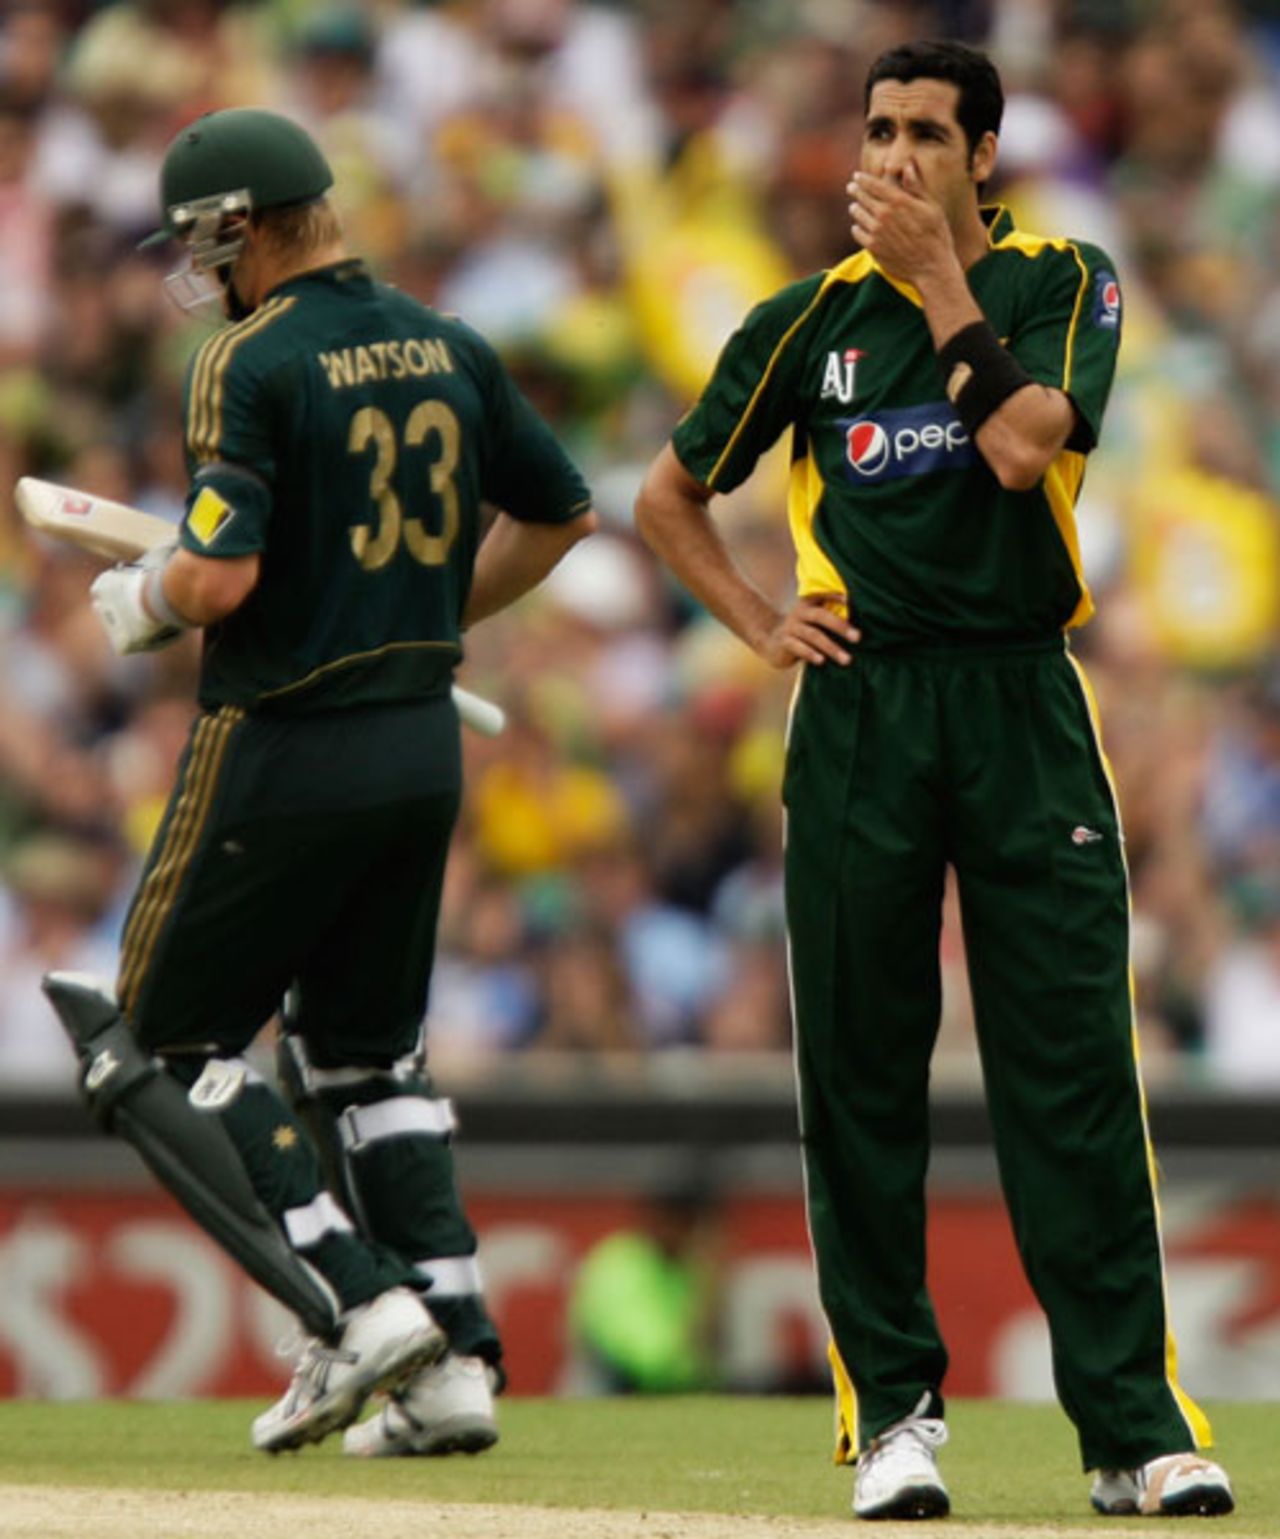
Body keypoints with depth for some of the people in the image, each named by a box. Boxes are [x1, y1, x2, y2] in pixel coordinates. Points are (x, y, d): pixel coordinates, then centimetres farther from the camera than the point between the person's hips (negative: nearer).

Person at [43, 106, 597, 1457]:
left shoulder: (251, 366, -14)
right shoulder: (451, 353, 7)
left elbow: (219, 577, -23)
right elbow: (560, 514, 17)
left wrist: (135, 604, -3)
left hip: (281, 751, -7)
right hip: (423, 744, 7)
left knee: (168, 1040, 5)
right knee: (364, 1051, 17)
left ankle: (355, 1304, -9)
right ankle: (453, 1360, 6)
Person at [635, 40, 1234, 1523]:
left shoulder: (1064, 285, 4)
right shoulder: (811, 320, 9)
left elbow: (1021, 446, -15)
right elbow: (670, 495, 19)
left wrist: (942, 284, -10)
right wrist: (762, 623, 6)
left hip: (1025, 705, -2)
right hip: (860, 715, 2)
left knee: (1075, 1066, -6)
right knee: (860, 1071, 2)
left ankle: (1136, 1421, -7)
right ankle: (894, 1409, 9)